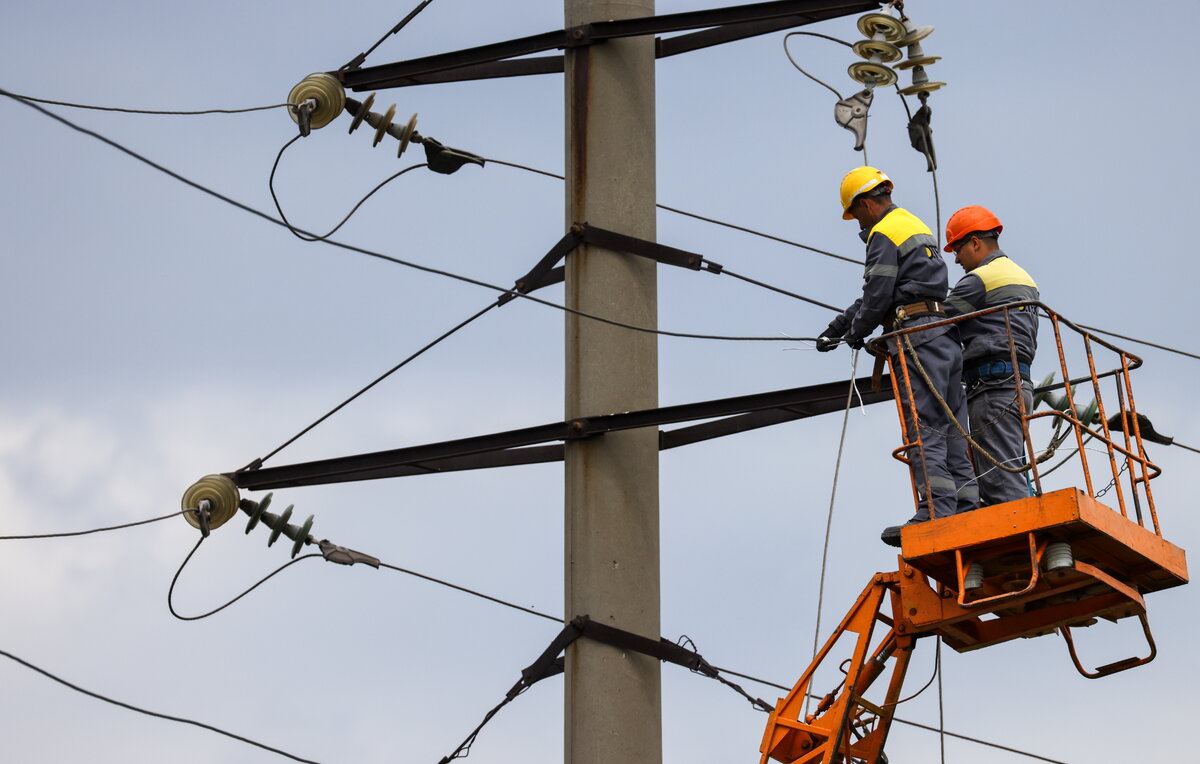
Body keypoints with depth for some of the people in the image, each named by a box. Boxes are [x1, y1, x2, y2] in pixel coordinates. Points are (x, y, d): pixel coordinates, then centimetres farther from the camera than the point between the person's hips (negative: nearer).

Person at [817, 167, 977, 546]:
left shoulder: (884, 234, -5)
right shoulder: (918, 227, 26)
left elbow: (878, 296, -10)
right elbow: (878, 293, 28)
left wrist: (856, 332, 9)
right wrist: (837, 326, 28)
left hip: (917, 335, -10)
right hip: (946, 334, 10)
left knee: (923, 426, -13)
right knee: (950, 427, 6)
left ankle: (936, 512, -21)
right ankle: (967, 509, 1)